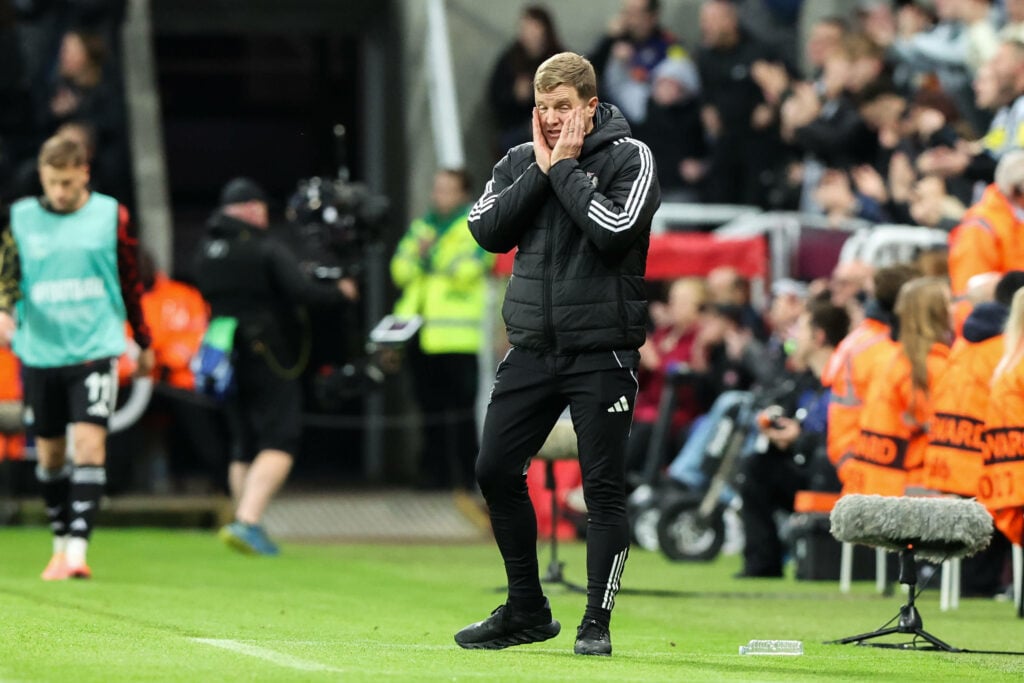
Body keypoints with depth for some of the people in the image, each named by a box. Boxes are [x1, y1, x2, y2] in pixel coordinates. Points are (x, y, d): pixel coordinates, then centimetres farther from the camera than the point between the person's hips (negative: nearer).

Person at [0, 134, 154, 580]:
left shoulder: (112, 216, 2)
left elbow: (131, 281, 11)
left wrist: (143, 342, 18)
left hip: (95, 348, -2)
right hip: (40, 353, 2)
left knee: (89, 442, -15)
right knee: (50, 453, 9)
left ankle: (78, 548, -19)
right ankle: (61, 545, 25)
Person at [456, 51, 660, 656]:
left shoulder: (629, 158, -4)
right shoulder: (520, 161, 10)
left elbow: (614, 231, -20)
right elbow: (487, 229, -3)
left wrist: (563, 169, -13)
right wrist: (541, 172, -8)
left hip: (602, 351, -5)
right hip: (533, 347, 5)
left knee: (604, 488, -4)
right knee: (496, 470, 4)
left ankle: (597, 622, 5)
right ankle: (527, 612, 17)